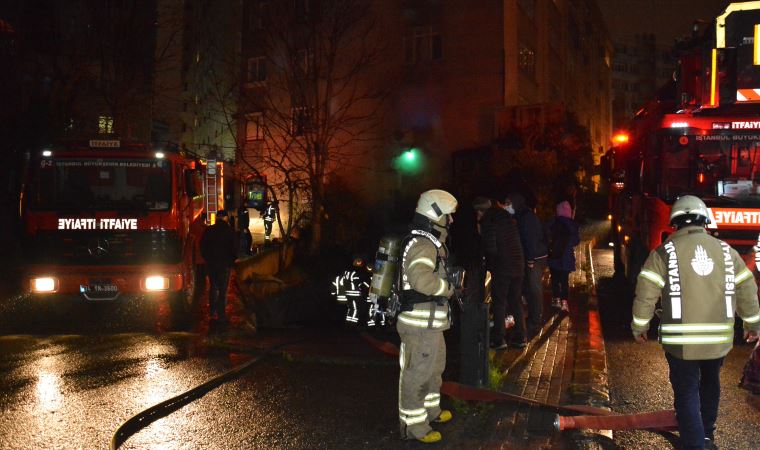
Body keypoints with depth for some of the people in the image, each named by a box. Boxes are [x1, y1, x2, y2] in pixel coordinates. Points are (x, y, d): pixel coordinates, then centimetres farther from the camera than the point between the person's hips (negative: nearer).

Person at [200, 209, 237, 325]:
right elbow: (234, 247, -5)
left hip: (211, 263, 3)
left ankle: (212, 312, 18)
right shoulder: (229, 231, -8)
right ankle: (221, 315, -3)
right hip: (225, 264, -3)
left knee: (213, 287, 18)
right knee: (223, 289, 0)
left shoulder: (209, 230, -1)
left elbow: (202, 246, 5)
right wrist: (232, 260, 10)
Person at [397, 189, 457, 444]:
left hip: (430, 322, 11)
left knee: (434, 368, 25)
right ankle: (413, 425, 10)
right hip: (421, 324, -11)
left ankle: (430, 411, 42)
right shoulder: (423, 245, -20)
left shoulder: (431, 243, 14)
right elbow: (421, 279, -36)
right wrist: (448, 288, -20)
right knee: (417, 374, 0)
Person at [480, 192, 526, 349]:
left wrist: (490, 263, -2)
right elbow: (517, 242, 14)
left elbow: (490, 246, -15)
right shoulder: (509, 217, 12)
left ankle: (499, 339, 2)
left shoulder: (488, 218, -10)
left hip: (501, 267, -6)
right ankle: (519, 337, 17)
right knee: (516, 301, 13)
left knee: (499, 302, 1)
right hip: (518, 264, 6)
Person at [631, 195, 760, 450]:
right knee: (710, 383, 26)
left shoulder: (664, 253, -6)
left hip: (680, 340, -4)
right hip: (719, 338, 4)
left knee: (687, 394, 5)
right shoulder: (726, 251, 4)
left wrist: (639, 327, 5)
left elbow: (645, 294, -8)